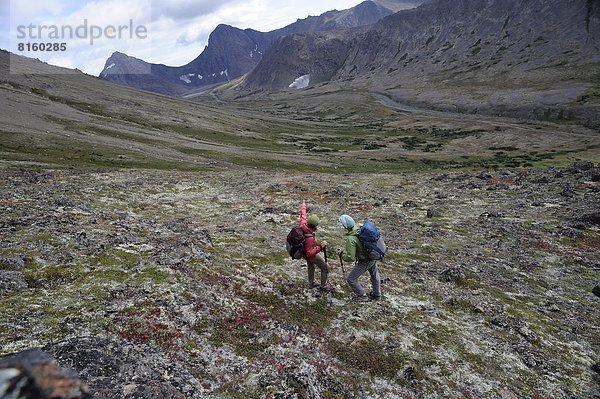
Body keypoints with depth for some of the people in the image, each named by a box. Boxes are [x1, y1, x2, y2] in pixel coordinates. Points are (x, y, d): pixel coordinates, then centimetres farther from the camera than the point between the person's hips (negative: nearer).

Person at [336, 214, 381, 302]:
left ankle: (362, 296, 25)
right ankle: (377, 295, 48)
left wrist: (341, 254, -12)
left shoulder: (350, 239, -32)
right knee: (375, 276, 28)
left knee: (351, 279, 10)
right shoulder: (361, 226, -13)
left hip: (365, 261, -8)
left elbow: (350, 258, -30)